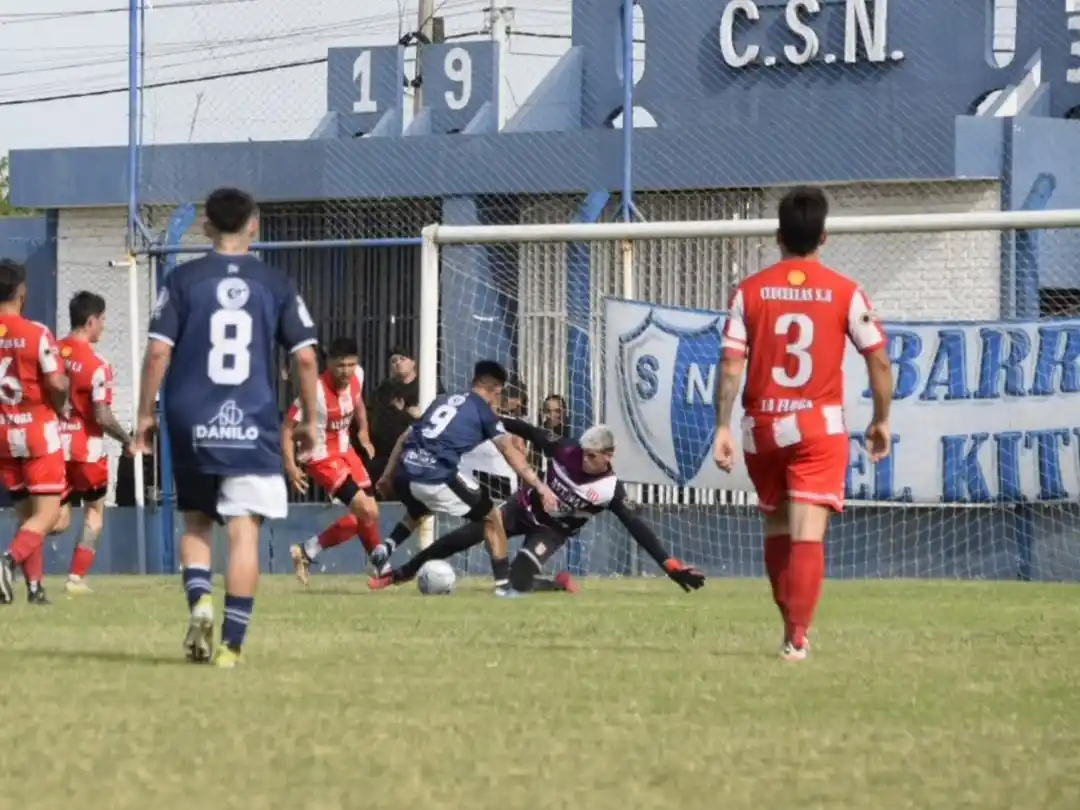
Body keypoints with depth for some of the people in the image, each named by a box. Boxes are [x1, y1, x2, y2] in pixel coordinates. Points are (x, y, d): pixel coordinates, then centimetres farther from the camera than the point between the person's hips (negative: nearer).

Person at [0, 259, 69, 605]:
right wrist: (60, 406, 4)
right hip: (38, 433, -5)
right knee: (47, 513, -1)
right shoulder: (36, 333, -13)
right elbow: (57, 384, -17)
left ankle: (35, 586, 11)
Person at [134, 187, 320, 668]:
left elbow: (158, 352, -5)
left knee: (196, 523, 17)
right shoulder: (275, 284, 3)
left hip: (193, 426, 1)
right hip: (253, 428, -1)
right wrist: (309, 420, 12)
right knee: (244, 531, 0)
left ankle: (199, 601, -9)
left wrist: (145, 413, 4)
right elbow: (306, 357, 1)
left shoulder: (183, 280, 1)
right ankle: (231, 644, -7)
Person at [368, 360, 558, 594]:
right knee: (491, 518, 12)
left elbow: (405, 438, 27)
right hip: (438, 476, -6)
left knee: (418, 511, 39)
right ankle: (503, 584, 4)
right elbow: (510, 453, -4)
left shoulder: (442, 401, 25)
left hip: (406, 471, 6)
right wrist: (539, 485, -8)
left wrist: (388, 475, 35)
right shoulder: (484, 410, 9)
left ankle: (385, 549, 15)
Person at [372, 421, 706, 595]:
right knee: (465, 536, -7)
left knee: (518, 581, -25)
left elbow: (638, 529, -28)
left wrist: (672, 566, -35)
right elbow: (529, 432, -10)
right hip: (525, 509, 3)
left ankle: (559, 583, 7)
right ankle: (403, 572, 7)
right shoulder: (566, 451, -20)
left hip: (551, 531, -3)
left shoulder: (610, 491, -26)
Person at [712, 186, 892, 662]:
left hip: (763, 426, 2)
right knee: (808, 534, -6)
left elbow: (731, 364, -5)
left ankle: (793, 625, 30)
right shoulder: (845, 293, -2)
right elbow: (879, 360, -1)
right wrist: (881, 421, 11)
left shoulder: (750, 291, 0)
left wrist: (722, 427, -1)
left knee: (777, 528, 19)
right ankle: (796, 636, -16)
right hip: (819, 426, -2)